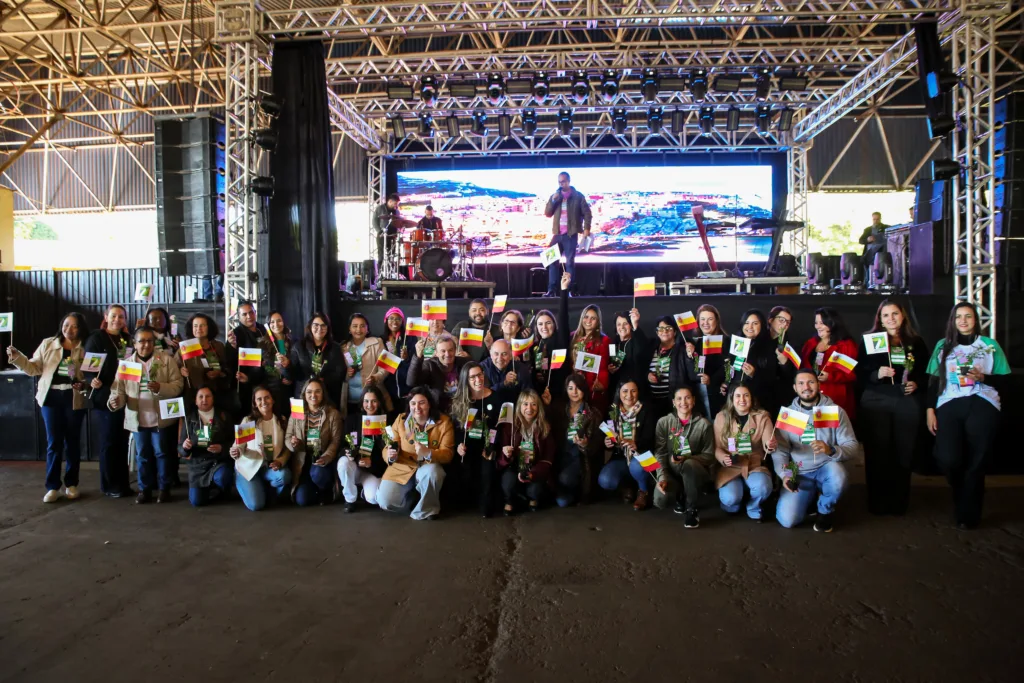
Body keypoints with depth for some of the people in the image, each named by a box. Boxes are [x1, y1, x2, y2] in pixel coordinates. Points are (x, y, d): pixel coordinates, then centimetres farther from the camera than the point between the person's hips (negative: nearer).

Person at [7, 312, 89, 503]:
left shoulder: (85, 348, 0)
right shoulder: (47, 344, 5)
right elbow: (34, 368, 7)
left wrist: (85, 384, -16)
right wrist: (17, 357, -7)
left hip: (74, 399, -1)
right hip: (51, 397, 1)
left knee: (73, 441, 9)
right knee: (54, 442, 2)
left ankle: (71, 484, 20)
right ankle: (52, 487, 9)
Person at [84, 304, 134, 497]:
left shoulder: (128, 339, 13)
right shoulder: (96, 338, -3)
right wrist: (92, 380, -27)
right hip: (105, 398, -5)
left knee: (123, 441, 9)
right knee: (108, 441, 2)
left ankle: (122, 483, 17)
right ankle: (109, 485, 12)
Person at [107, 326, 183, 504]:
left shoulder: (167, 359, -2)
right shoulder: (125, 363, 5)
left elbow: (178, 386, -8)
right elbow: (119, 389, 1)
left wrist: (160, 388, -25)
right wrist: (115, 401, -20)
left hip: (161, 418, -2)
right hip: (137, 419, 2)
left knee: (162, 453, 6)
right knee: (142, 455, 11)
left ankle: (164, 488, 18)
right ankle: (144, 489, 23)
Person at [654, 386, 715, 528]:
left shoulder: (704, 424, -5)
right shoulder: (663, 422, -2)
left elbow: (708, 455, -5)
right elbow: (659, 453, -5)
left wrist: (686, 459, -23)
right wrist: (662, 477, -19)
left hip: (696, 471, -1)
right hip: (671, 471, 2)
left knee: (689, 464, -38)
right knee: (660, 500, -27)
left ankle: (692, 509, -14)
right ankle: (680, 496, 14)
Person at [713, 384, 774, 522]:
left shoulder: (762, 416, 0)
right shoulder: (721, 417, -1)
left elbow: (767, 443, -13)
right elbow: (717, 446, 0)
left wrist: (770, 445, -38)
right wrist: (723, 458, -22)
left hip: (755, 466, 1)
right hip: (730, 467, -1)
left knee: (763, 487, -31)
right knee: (730, 498, -26)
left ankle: (753, 509, 6)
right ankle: (731, 505, 16)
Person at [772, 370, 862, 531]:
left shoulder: (836, 411, -5)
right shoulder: (787, 413, -1)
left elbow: (853, 447, -11)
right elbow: (779, 450, -2)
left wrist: (831, 450, -31)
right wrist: (785, 474, -19)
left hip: (826, 469, 0)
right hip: (799, 474, 1)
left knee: (837, 472, -37)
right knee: (787, 519, -18)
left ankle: (825, 510, -3)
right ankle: (812, 495, 17)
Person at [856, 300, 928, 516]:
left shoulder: (916, 342, 9)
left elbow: (925, 374, 14)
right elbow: (859, 375, 1)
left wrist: (917, 385, -5)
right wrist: (876, 374, -17)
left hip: (908, 404, 2)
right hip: (875, 403, -2)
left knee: (903, 453, 4)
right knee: (877, 453, -1)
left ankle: (899, 502, 16)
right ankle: (877, 502, 8)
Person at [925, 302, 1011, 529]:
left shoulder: (990, 345, 12)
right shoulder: (942, 346, 17)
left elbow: (1005, 382, 10)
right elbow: (933, 381, 13)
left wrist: (983, 377, -9)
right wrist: (930, 410, 5)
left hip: (982, 406, 0)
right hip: (950, 405, 1)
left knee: (976, 462, -5)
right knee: (948, 458, -15)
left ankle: (967, 515, 13)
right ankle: (964, 499, 16)